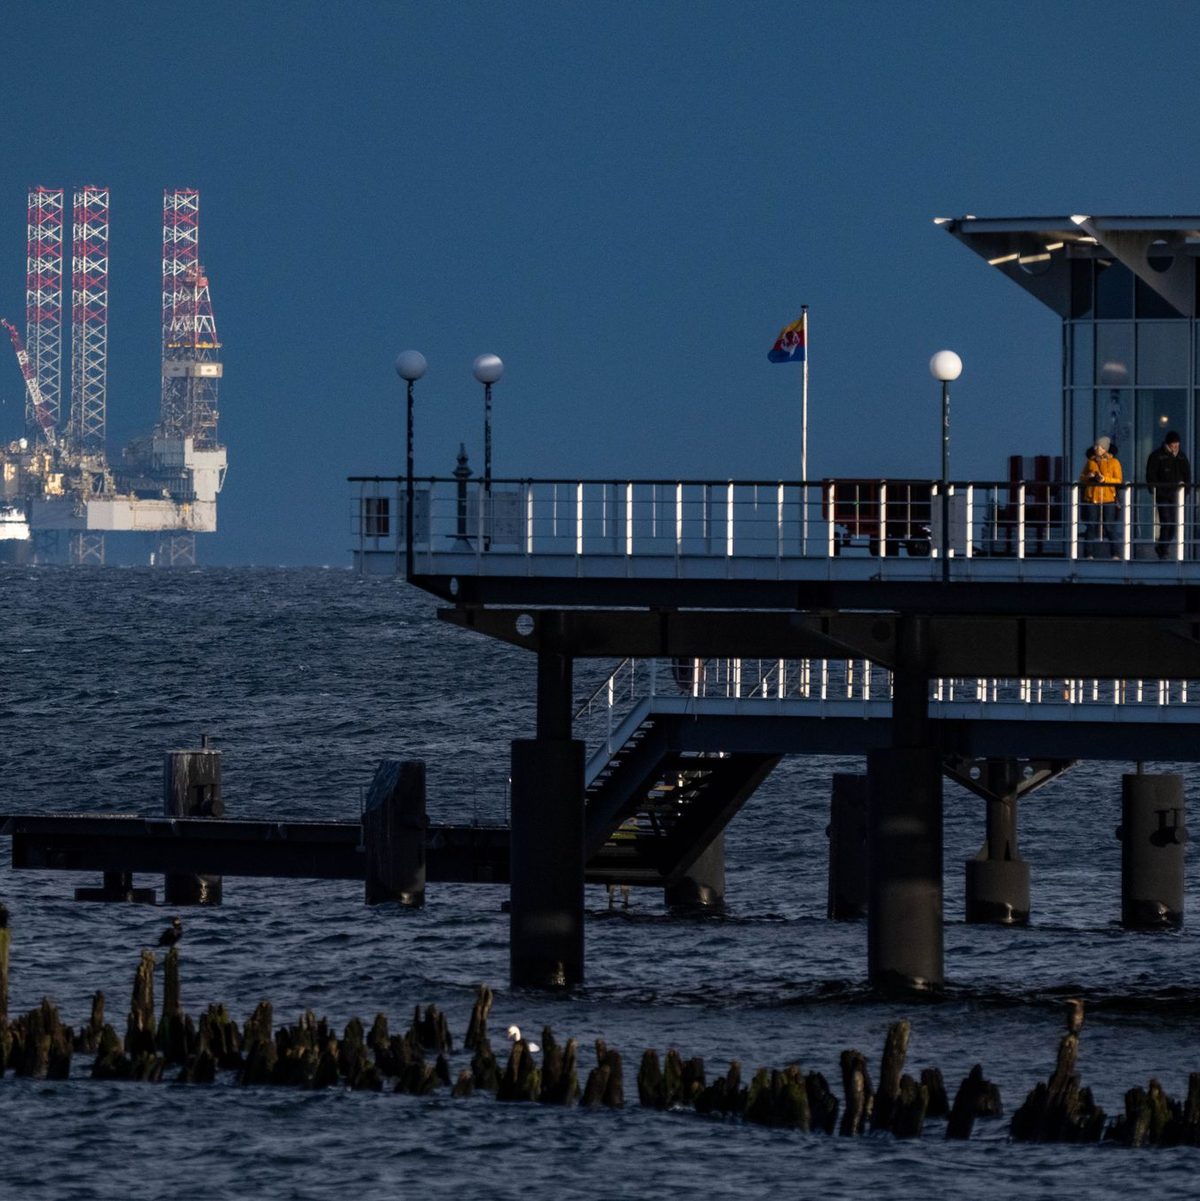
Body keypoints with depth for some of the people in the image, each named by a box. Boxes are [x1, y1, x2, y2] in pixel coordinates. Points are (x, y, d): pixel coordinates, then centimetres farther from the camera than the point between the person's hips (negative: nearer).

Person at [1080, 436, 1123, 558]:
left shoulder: (1113, 462, 1)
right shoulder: (1091, 461, 12)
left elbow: (1118, 480, -4)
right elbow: (1082, 478, 16)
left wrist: (1105, 479, -19)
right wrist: (1088, 477, -7)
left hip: (1108, 499, -3)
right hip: (1092, 498, 3)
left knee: (1109, 527, -4)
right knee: (1091, 526, 2)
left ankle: (1115, 554, 2)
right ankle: (1090, 554, 6)